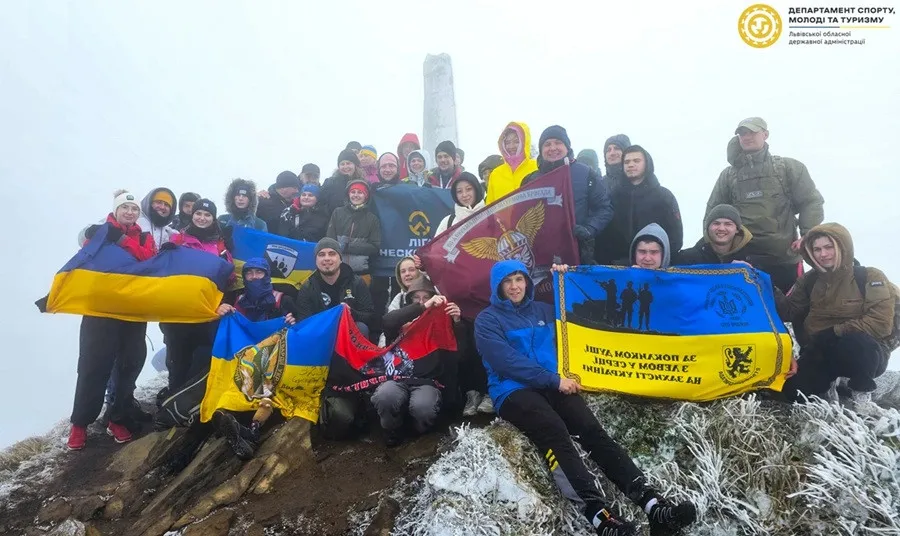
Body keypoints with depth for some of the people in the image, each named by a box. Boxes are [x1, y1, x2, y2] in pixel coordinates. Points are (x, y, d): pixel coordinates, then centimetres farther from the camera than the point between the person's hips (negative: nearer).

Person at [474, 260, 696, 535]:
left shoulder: (543, 310, 19)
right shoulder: (487, 320, 3)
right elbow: (509, 363, -9)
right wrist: (555, 380, -12)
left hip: (553, 385, 4)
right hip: (514, 392, -4)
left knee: (591, 428, -23)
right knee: (555, 432, -34)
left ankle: (649, 500, -37)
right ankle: (596, 510, -49)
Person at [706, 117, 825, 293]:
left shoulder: (789, 167, 8)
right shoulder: (728, 175, 12)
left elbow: (811, 202, 4)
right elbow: (713, 212, 14)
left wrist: (808, 236, -8)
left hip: (784, 258, -1)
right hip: (742, 259, 1)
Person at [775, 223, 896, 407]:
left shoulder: (870, 277, -9)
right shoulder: (809, 280, 5)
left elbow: (881, 324, -18)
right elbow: (789, 312, 1)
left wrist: (833, 333, -21)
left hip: (863, 353, -4)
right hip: (821, 352, 4)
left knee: (856, 342, -40)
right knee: (793, 391, -19)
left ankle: (862, 391, -8)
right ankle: (834, 379, 15)